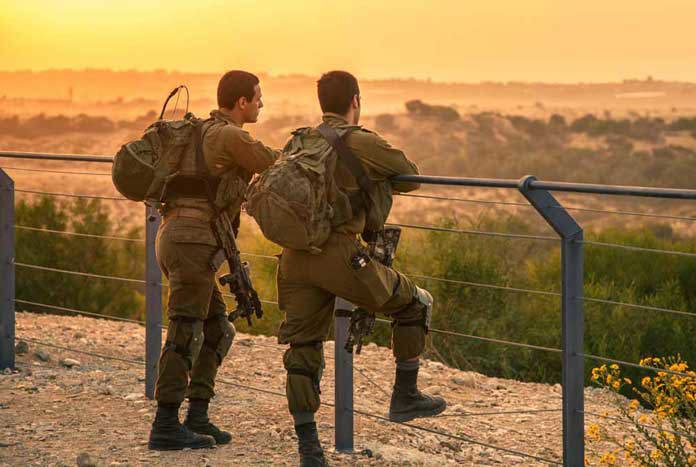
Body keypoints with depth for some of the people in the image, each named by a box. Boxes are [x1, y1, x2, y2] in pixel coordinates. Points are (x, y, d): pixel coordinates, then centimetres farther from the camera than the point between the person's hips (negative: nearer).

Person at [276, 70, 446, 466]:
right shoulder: (360, 141, -2)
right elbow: (411, 177, 4)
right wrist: (378, 179, 25)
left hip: (296, 257, 6)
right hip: (340, 255, -6)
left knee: (303, 351, 10)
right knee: (415, 303, 14)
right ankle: (405, 397, 17)